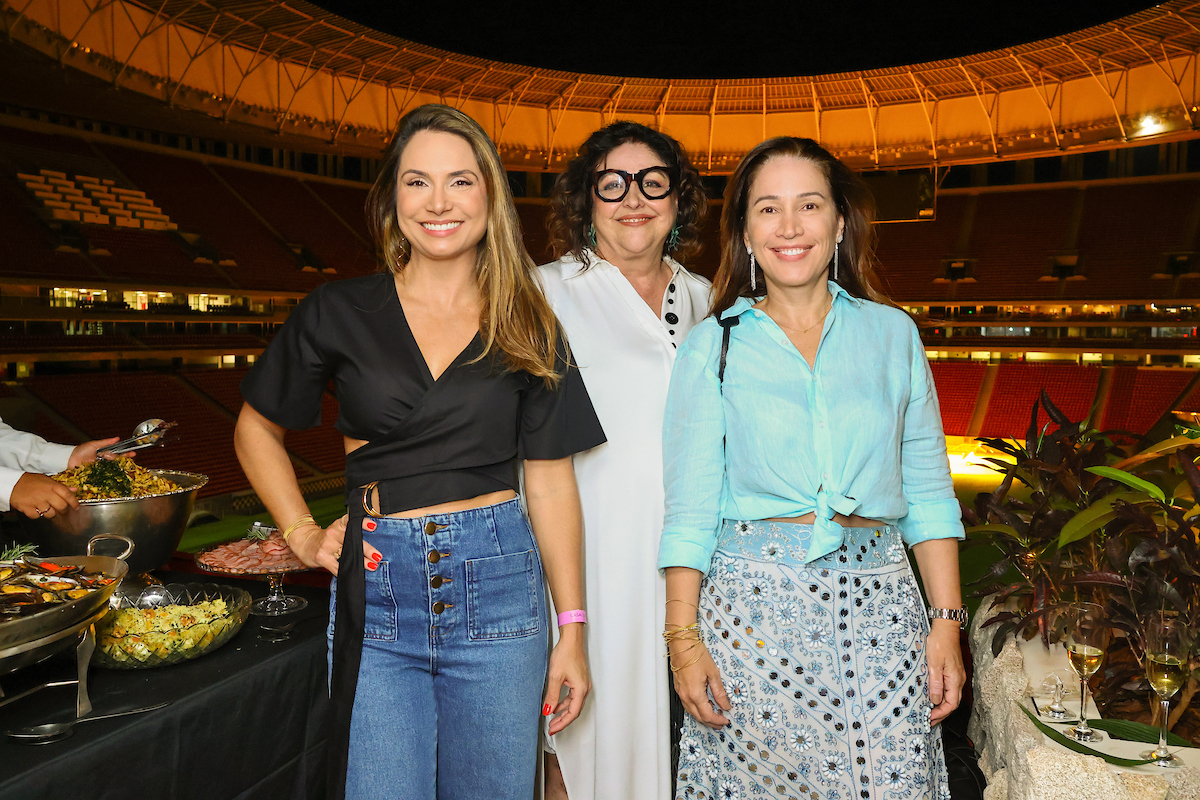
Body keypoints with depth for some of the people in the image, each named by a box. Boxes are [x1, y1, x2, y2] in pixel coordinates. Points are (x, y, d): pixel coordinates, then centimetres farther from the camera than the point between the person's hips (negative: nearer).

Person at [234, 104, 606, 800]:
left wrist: (573, 628, 1)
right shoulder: (340, 313, 1)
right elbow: (258, 427, 15)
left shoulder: (528, 327, 2)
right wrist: (303, 534, 4)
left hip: (498, 586, 1)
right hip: (377, 588, 0)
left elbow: (551, 481, 2)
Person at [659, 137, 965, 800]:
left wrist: (947, 620, 3)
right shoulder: (713, 347, 2)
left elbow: (927, 491, 8)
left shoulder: (892, 333, 7)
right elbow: (689, 509, -1)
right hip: (753, 602, -1)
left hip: (878, 599, 2)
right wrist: (683, 635, -6)